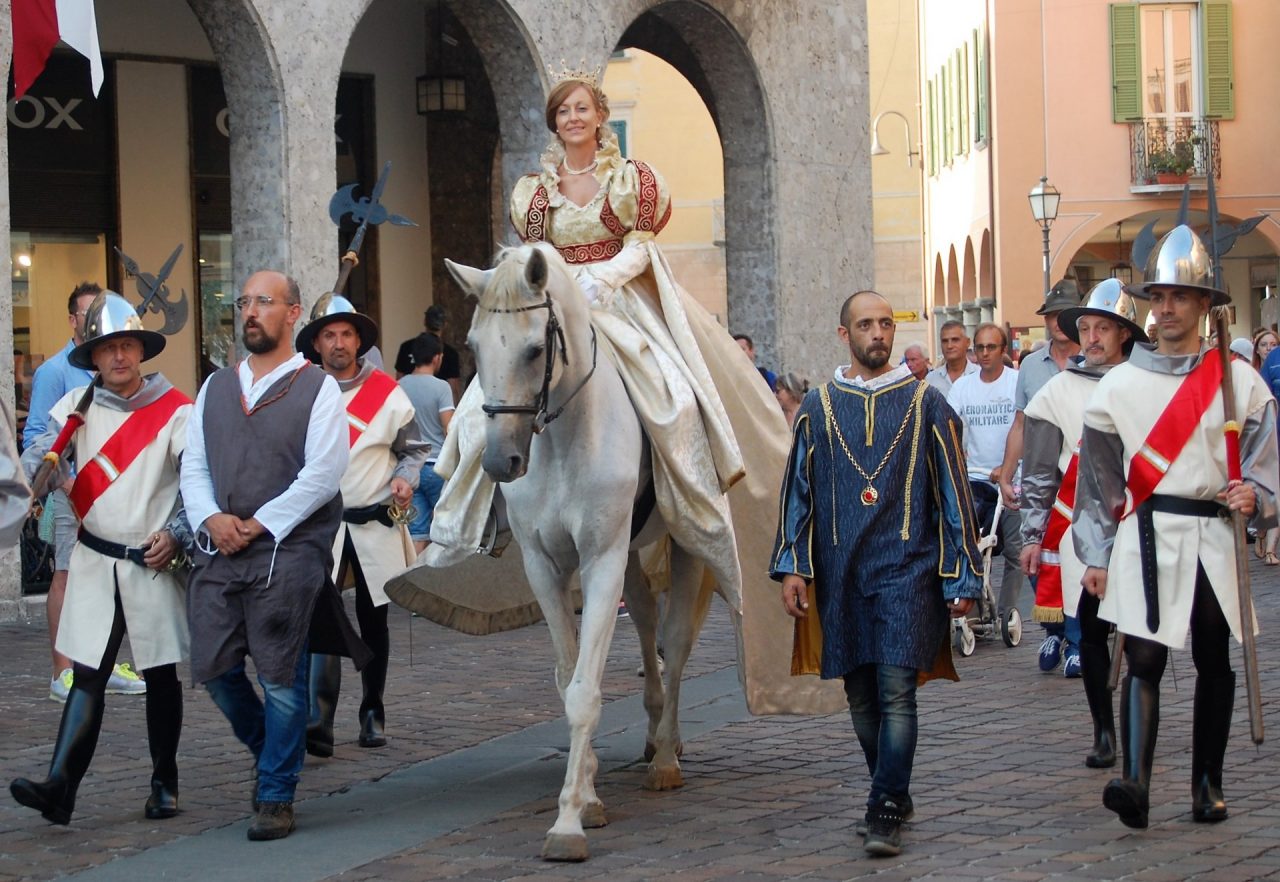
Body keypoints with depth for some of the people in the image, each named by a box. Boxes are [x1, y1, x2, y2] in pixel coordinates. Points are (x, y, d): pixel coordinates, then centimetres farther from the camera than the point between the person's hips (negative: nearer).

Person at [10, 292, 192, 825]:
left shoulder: (174, 411, -4)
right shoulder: (78, 406, 5)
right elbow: (34, 457, 5)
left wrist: (176, 535, -12)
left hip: (153, 564, -2)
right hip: (94, 561, 2)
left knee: (161, 675, 8)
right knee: (87, 676, -4)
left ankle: (164, 785, 21)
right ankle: (59, 790, -14)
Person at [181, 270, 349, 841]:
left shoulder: (317, 387, 2)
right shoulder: (215, 388, 18)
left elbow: (323, 473, -8)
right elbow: (193, 466, 14)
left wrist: (257, 524, -12)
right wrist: (211, 518, -6)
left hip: (288, 550, -5)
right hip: (218, 552, 5)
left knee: (279, 674, -6)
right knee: (213, 669, 3)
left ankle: (276, 797, 4)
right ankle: (271, 750, 29)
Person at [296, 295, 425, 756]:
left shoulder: (387, 392, 5)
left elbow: (414, 447, 13)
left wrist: (406, 477, -6)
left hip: (377, 523, 2)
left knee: (374, 622, 10)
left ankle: (373, 712, 23)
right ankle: (319, 722, -20)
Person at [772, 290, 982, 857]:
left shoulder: (924, 402, 3)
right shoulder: (819, 407, 8)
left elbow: (953, 491, 4)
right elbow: (798, 490, 10)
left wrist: (962, 575, 1)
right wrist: (792, 566, 2)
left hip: (907, 569, -3)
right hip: (842, 575, 3)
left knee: (896, 690, -12)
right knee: (861, 698, 9)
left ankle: (885, 815, -10)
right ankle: (894, 797, 24)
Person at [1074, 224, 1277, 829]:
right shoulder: (1119, 384, 6)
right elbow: (1098, 477, 10)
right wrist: (1095, 555, 6)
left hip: (1210, 538, 1)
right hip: (1143, 536, -1)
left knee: (1213, 664, 8)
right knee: (1144, 660, -12)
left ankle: (1207, 783, 18)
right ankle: (1135, 783, -22)